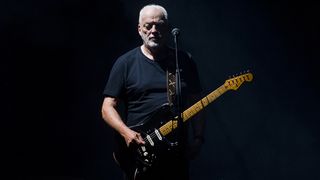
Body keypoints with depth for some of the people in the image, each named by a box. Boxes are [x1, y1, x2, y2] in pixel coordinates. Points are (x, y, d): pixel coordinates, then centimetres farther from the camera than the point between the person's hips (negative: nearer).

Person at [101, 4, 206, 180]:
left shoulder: (185, 60, 8)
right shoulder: (126, 63, 0)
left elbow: (195, 102, 11)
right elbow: (108, 108, -2)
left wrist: (198, 137, -1)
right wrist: (126, 133, -18)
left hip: (177, 152, 2)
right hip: (138, 153, -2)